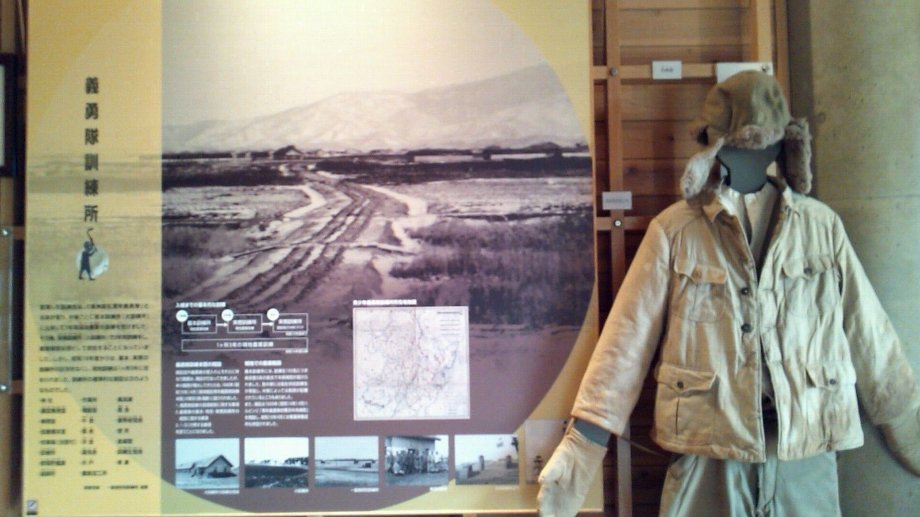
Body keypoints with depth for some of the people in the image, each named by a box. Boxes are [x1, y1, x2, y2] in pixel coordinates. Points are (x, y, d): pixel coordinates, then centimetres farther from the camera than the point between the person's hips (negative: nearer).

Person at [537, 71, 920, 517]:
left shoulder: (822, 226, 3)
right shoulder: (674, 230, -3)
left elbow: (872, 344, 7)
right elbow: (626, 342, -6)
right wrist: (580, 447, -10)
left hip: (807, 461, 2)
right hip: (708, 459, -2)